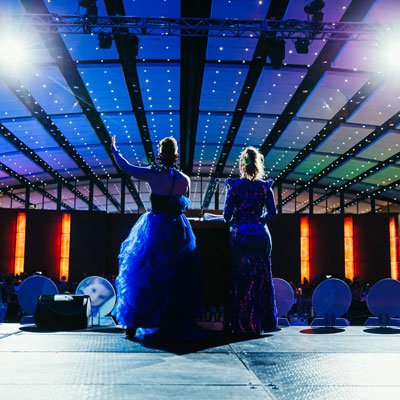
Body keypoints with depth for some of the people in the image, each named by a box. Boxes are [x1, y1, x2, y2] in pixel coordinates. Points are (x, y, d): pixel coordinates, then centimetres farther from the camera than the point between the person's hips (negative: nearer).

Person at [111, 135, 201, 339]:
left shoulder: (153, 175, -9)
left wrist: (114, 150, 17)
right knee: (175, 278, 11)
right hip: (178, 230, 2)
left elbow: (126, 167, 1)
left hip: (154, 229, -2)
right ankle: (170, 323, 18)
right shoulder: (185, 179, -3)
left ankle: (133, 323, 8)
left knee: (143, 275, 6)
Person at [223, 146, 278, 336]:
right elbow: (272, 212, 2)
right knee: (261, 278, 9)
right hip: (260, 234, 2)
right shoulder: (264, 186, 3)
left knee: (239, 279, 3)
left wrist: (231, 222, 14)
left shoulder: (234, 185, -3)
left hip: (239, 235, -2)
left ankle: (240, 324, 3)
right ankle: (261, 322, 13)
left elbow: (227, 214, -7)